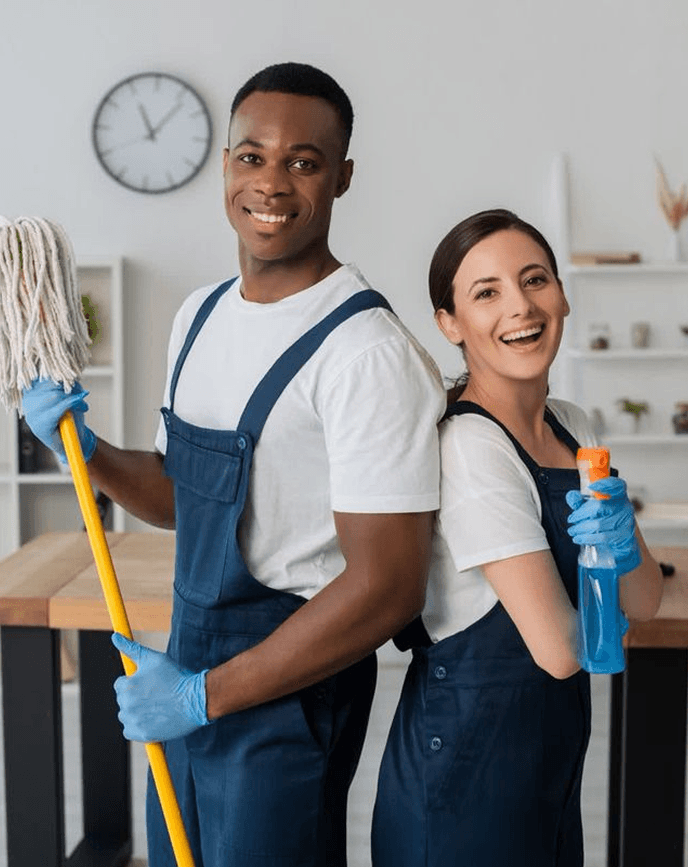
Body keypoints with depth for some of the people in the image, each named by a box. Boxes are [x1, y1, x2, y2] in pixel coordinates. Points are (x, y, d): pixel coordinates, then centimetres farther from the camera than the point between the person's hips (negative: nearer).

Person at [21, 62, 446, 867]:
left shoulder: (366, 352, -20)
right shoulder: (201, 315, 6)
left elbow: (387, 587, -23)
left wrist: (204, 695, -18)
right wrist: (83, 449, -2)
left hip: (290, 687, -7)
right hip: (190, 665, 8)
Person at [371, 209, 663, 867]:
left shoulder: (571, 427, 4)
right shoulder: (466, 447, -21)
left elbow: (644, 602, 4)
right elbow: (559, 648, -22)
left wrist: (626, 552, -18)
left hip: (552, 756, 8)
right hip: (467, 757, -8)